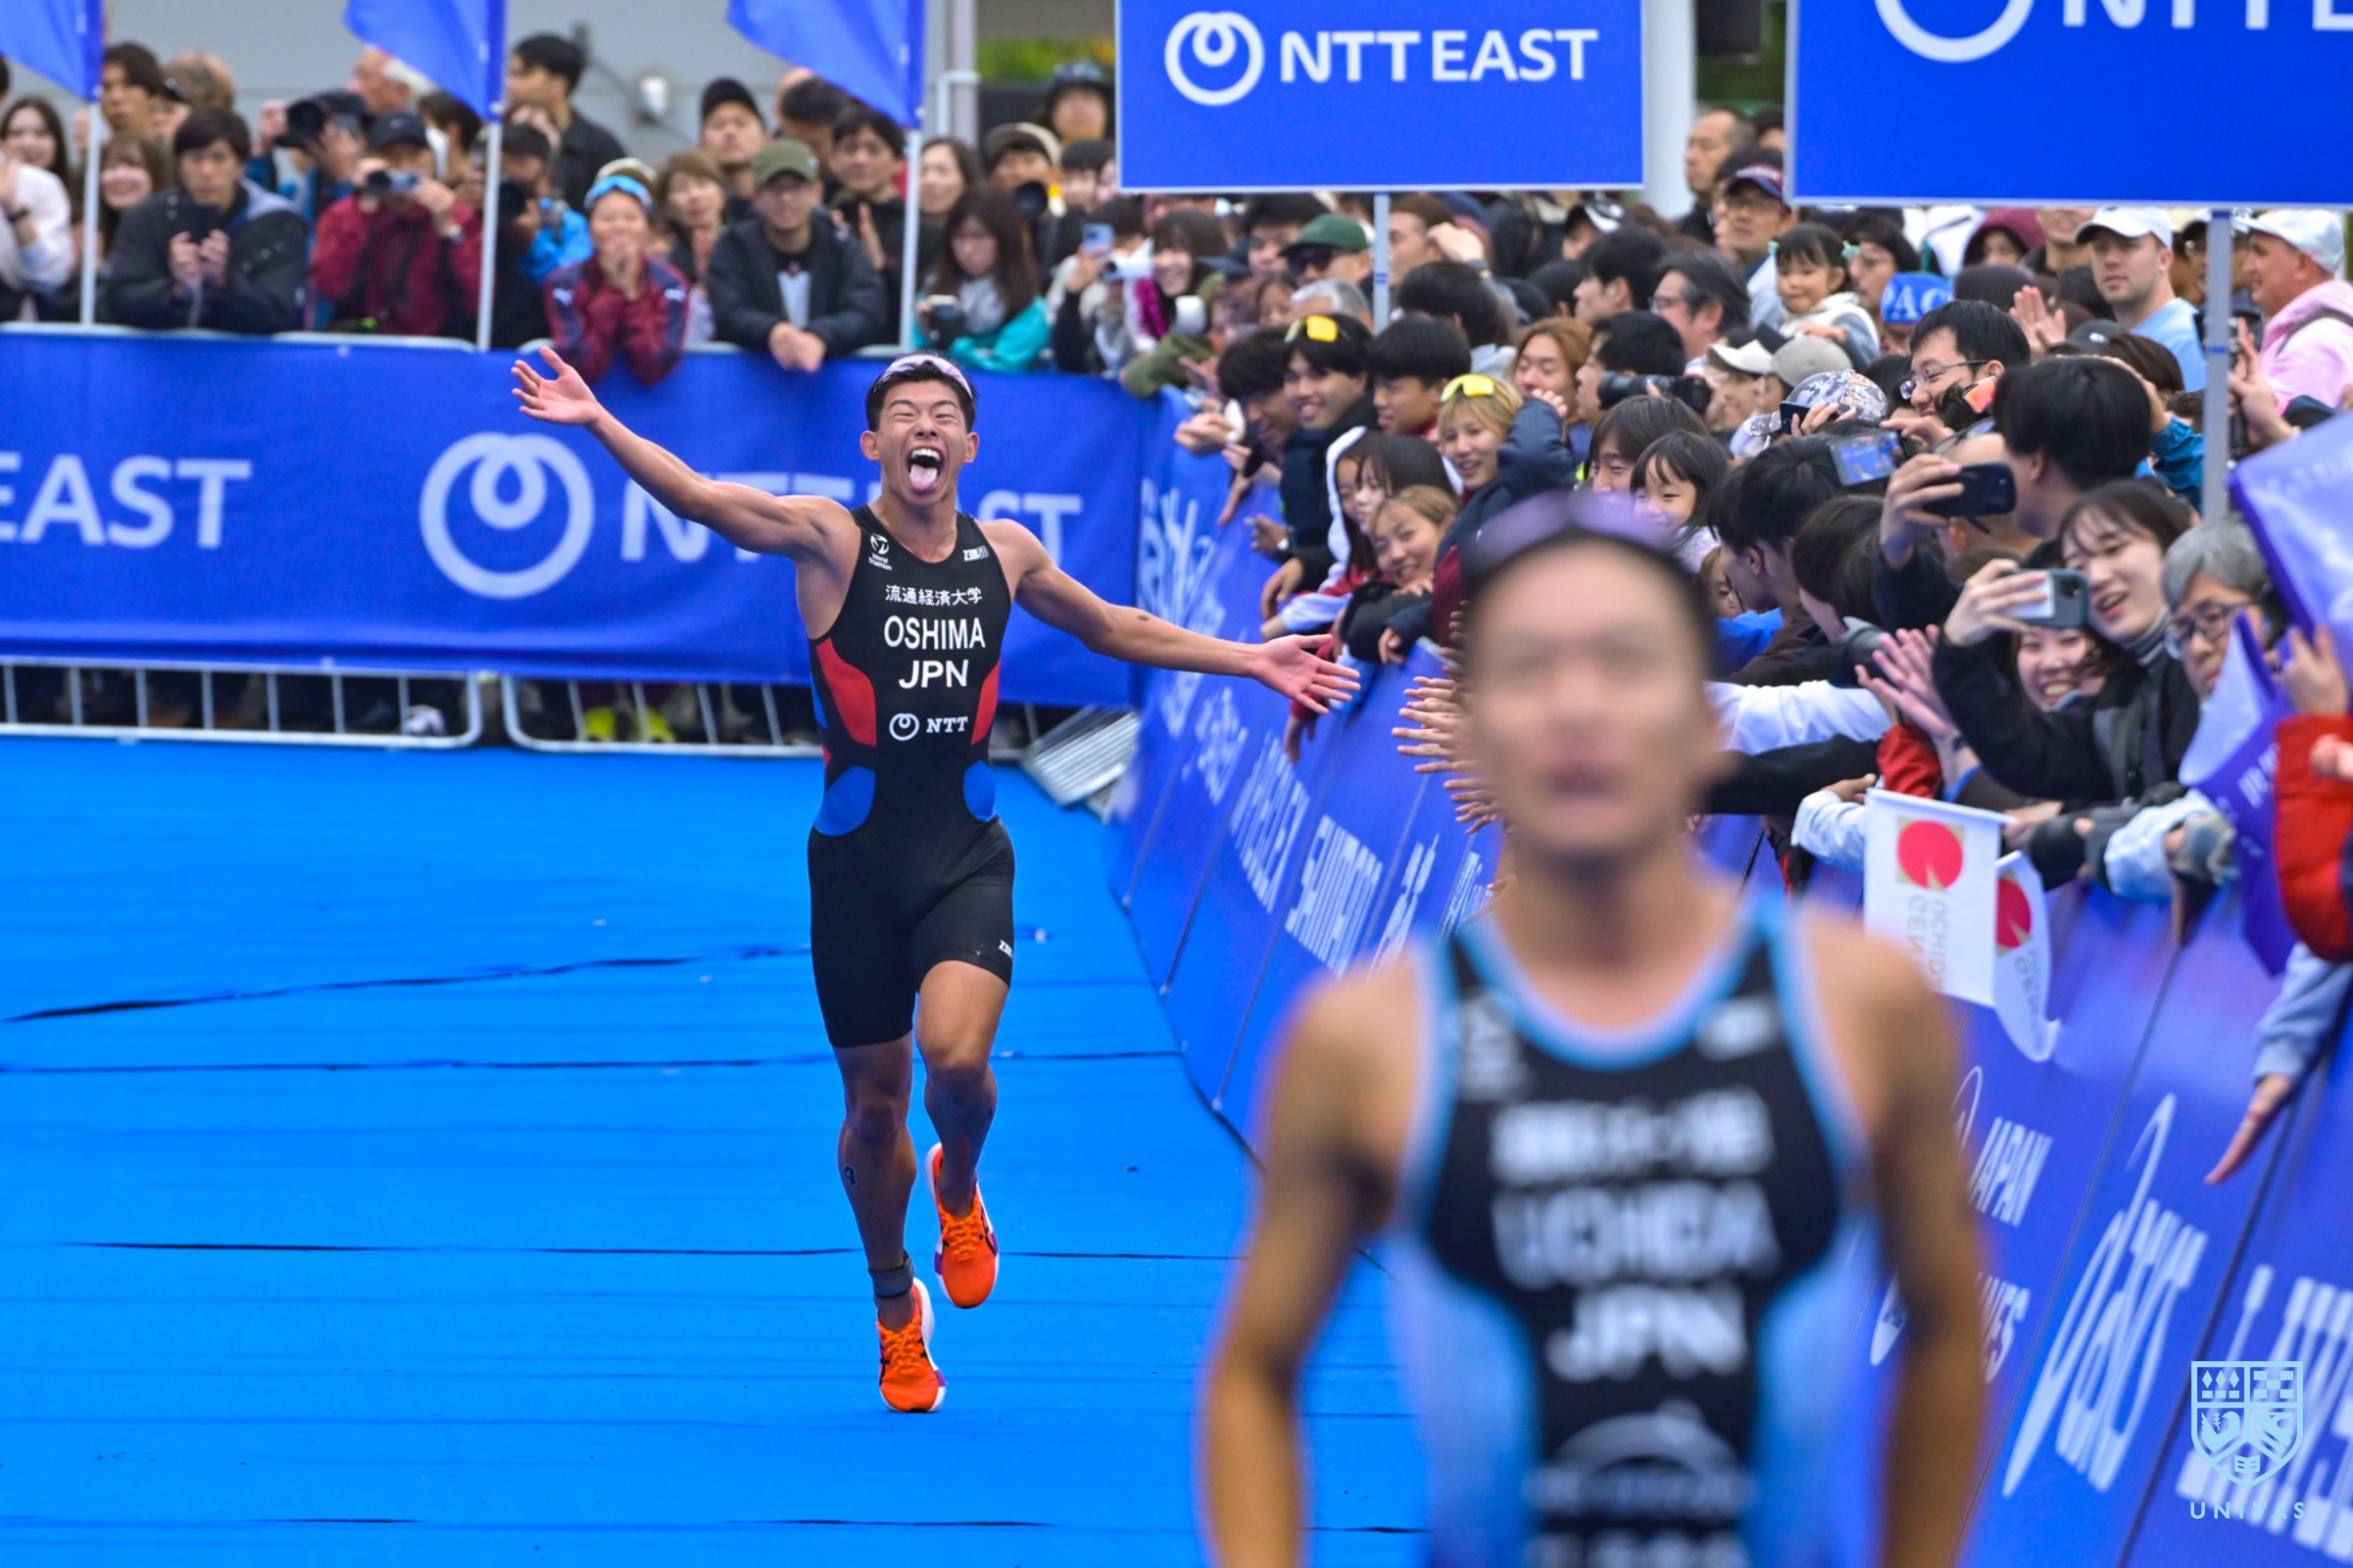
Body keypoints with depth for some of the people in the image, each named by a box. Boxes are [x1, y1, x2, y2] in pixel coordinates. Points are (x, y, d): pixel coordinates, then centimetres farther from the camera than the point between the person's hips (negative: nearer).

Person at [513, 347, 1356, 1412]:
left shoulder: (1005, 555, 6)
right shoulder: (831, 541, -6)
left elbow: (1110, 628, 24)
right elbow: (701, 500, -21)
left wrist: (1248, 661, 24)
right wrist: (600, 425, -37)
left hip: (968, 854, 1)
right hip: (858, 854, -1)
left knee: (956, 1056, -23)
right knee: (874, 1102, 7)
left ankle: (958, 1187, 12)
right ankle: (896, 1308, 31)